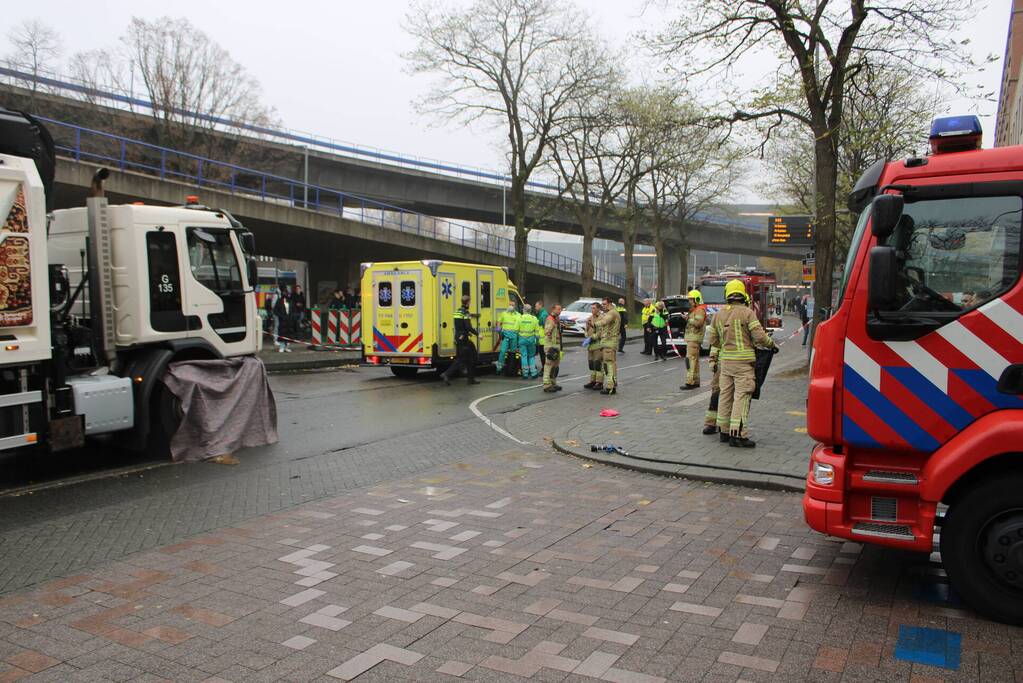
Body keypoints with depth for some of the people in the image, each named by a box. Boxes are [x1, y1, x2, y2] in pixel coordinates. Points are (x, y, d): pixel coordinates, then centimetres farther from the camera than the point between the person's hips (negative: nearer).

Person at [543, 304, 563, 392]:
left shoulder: (556, 320, 18)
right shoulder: (550, 319, -14)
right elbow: (547, 332, -23)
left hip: (557, 345, 10)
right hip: (551, 345, -10)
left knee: (556, 365, 15)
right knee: (549, 365, -9)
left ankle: (553, 383, 24)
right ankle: (547, 385, -8)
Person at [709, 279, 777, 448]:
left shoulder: (718, 315, 9)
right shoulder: (747, 312, -9)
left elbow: (714, 340, 17)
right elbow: (759, 336, -13)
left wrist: (713, 359, 28)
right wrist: (772, 344, 5)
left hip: (725, 360, 6)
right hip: (743, 361, -6)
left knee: (725, 394, 13)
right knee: (741, 396, -6)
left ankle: (724, 430, 20)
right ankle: (738, 435, -9)